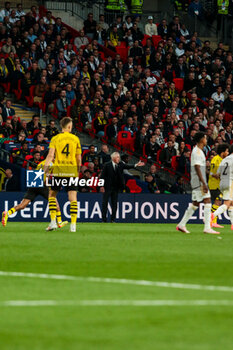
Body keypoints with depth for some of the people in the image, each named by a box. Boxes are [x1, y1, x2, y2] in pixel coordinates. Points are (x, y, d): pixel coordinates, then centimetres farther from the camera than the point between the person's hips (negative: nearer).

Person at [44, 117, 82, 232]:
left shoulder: (55, 138, 2)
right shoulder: (75, 139, 7)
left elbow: (50, 155, -9)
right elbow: (79, 158, 10)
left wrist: (45, 169, -10)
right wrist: (78, 171, 21)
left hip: (58, 170, -1)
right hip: (72, 170, 1)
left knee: (52, 195, 13)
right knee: (73, 198, 0)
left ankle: (53, 221, 0)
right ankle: (73, 225, -7)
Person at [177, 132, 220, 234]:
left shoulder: (198, 151, 18)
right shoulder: (197, 151, -13)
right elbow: (197, 168, -20)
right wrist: (204, 183, -24)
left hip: (198, 182, 10)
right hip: (199, 182, -10)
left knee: (195, 204, 12)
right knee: (207, 202, -12)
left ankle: (181, 225, 15)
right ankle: (207, 228, -15)